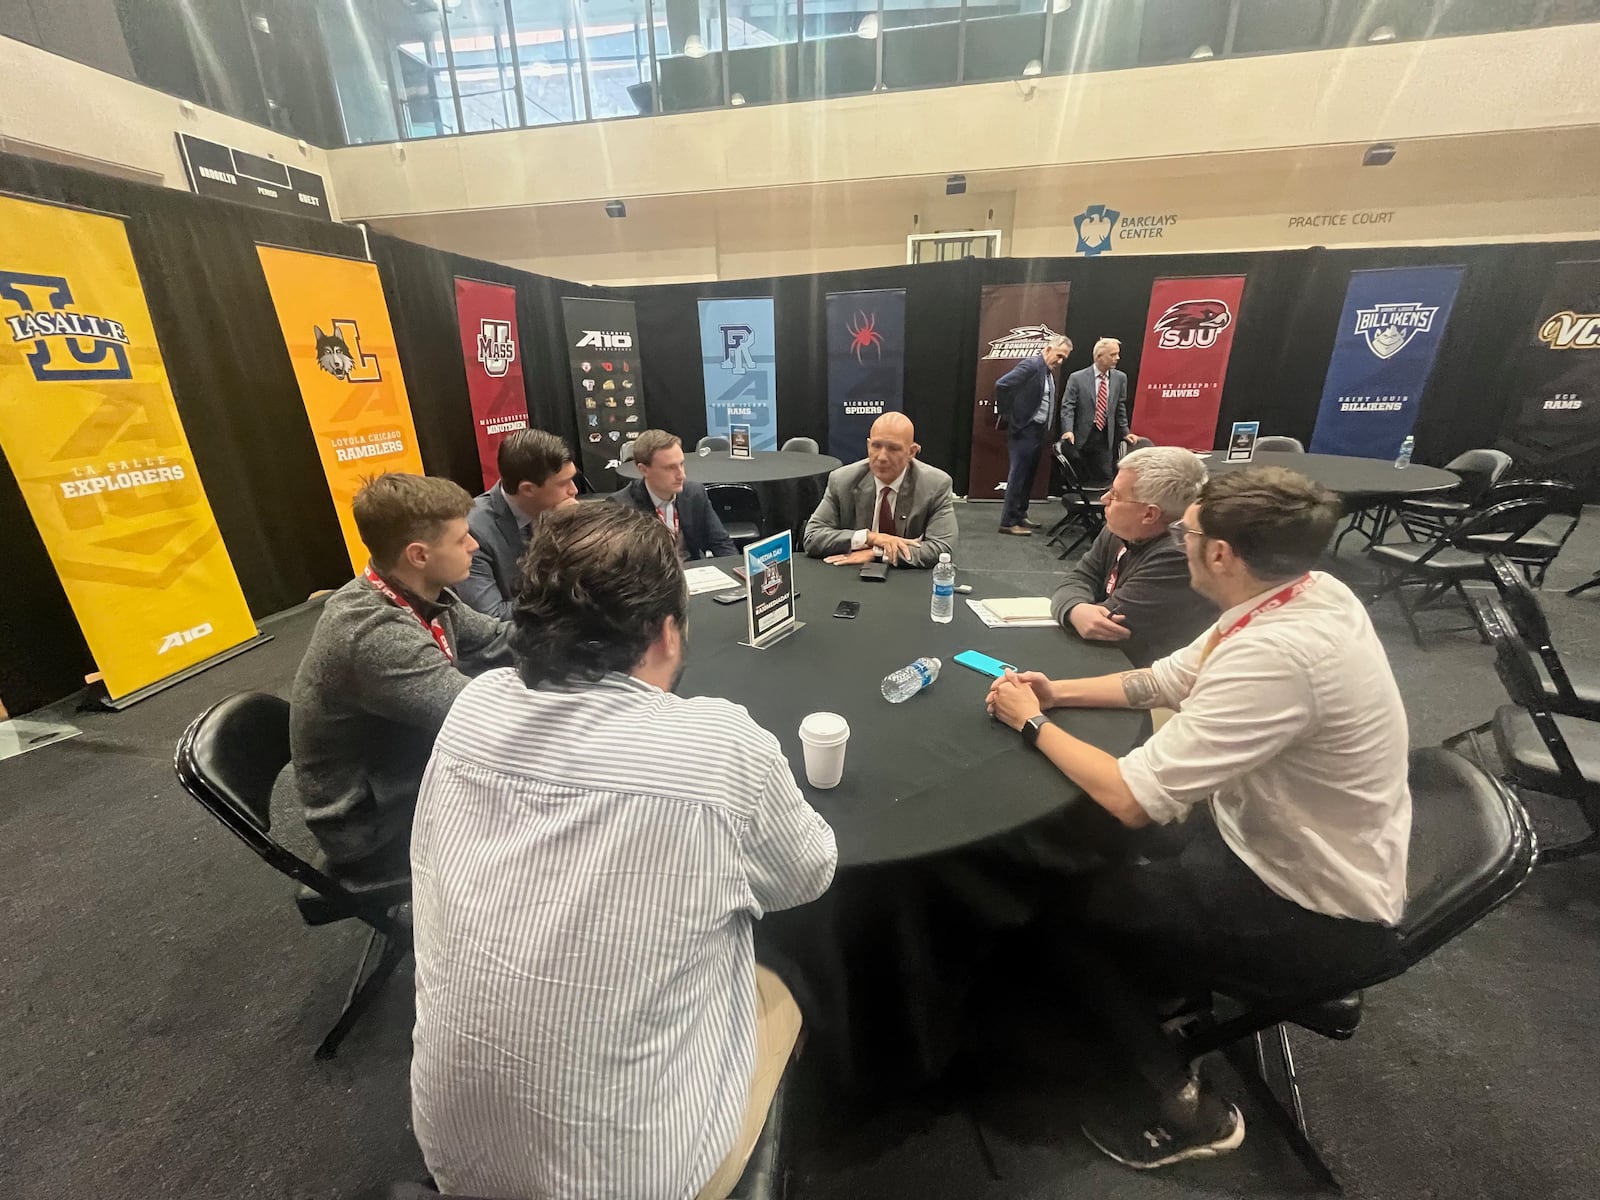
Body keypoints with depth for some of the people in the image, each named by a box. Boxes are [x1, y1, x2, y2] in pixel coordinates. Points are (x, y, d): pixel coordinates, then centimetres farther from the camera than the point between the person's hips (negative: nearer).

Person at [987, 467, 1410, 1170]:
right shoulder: (1303, 590, -8)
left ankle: (1187, 1111, 20)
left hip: (1319, 917, -8)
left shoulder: (1276, 652, -36)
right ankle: (1139, 995, 35)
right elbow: (1168, 679, 5)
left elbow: (1132, 799, -31)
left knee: (1066, 902, 2)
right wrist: (1060, 692, -3)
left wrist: (1033, 723, -18)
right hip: (1278, 837, 8)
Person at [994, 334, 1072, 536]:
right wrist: (1009, 415, -15)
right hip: (1025, 429, -9)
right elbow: (1001, 385, -23)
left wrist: (1048, 429, 10)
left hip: (1039, 430, 9)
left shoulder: (1050, 372, 13)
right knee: (1018, 475, -7)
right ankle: (1008, 522, -3)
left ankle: (1020, 516, 23)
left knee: (1028, 475, 13)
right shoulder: (1031, 365, -13)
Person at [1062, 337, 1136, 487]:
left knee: (1106, 479, -2)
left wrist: (1124, 433, 8)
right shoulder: (1077, 378, -2)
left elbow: (1120, 408, 12)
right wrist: (1068, 430, -21)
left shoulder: (1120, 378, 7)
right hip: (1081, 437, -2)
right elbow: (1068, 407, -7)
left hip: (1106, 439, 3)